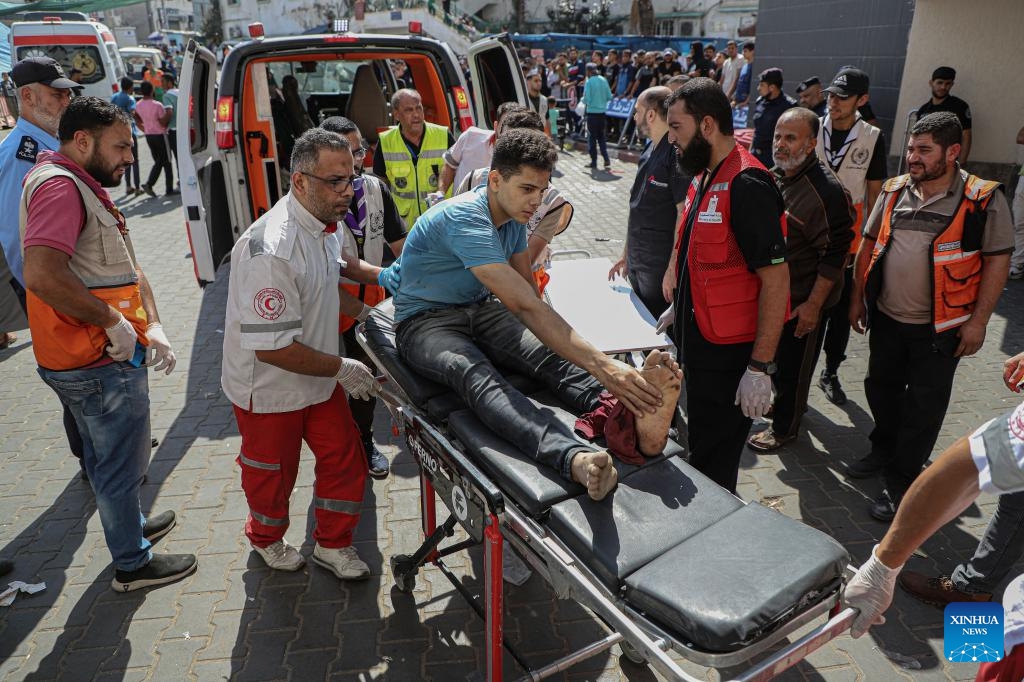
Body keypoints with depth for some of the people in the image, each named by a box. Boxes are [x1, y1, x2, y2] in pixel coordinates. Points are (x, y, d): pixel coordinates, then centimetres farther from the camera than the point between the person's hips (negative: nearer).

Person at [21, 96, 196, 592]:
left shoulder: (86, 188, 15)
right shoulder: (59, 186, -18)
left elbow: (126, 269, 13)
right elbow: (41, 275, -33)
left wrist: (152, 326, 1)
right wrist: (114, 322, -24)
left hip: (95, 358, 10)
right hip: (102, 365, -10)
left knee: (103, 456, 26)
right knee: (120, 466, 6)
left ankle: (127, 525, 46)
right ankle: (132, 564, 23)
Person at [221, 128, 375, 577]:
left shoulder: (324, 224, -2)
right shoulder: (271, 250, -33)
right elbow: (271, 347, -31)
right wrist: (341, 369, -22)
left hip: (319, 379, 7)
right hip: (270, 389, -7)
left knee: (346, 459, 12)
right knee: (272, 473, 16)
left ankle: (332, 544, 34)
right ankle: (266, 539, 47)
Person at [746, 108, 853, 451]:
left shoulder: (826, 190, -22)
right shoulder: (775, 176, 4)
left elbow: (834, 254, -21)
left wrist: (813, 304, -21)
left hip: (800, 301, -7)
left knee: (792, 365, 9)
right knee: (774, 357, 22)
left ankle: (785, 426, 27)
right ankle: (784, 401, 45)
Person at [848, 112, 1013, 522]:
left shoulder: (983, 200, -10)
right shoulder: (894, 192, 3)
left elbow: (998, 260, -8)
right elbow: (869, 244, 10)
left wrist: (978, 321, -11)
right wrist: (857, 297, 9)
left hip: (939, 328, -5)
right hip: (886, 318, 5)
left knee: (923, 407, 5)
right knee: (881, 389, 19)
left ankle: (901, 484, 18)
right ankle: (884, 450, 43)